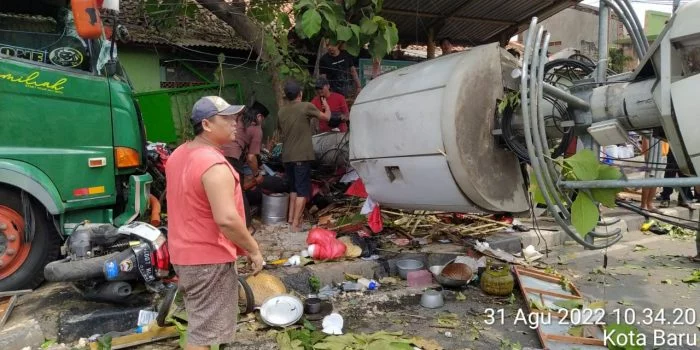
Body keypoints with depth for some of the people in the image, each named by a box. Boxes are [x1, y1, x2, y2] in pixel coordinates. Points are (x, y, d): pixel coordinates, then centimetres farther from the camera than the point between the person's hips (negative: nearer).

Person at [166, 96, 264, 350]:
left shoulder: (178, 155, 6)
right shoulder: (214, 164, -25)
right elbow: (226, 219, -31)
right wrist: (253, 249, -18)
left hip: (184, 253, 10)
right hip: (210, 259, -10)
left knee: (199, 324, 25)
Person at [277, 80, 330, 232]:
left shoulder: (281, 111, 7)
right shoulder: (306, 107, -8)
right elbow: (326, 117, 6)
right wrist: (326, 106, 26)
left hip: (287, 156, 6)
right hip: (302, 156, -6)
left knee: (293, 188, 21)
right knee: (302, 191, -1)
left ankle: (291, 218, 25)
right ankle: (295, 224, -5)